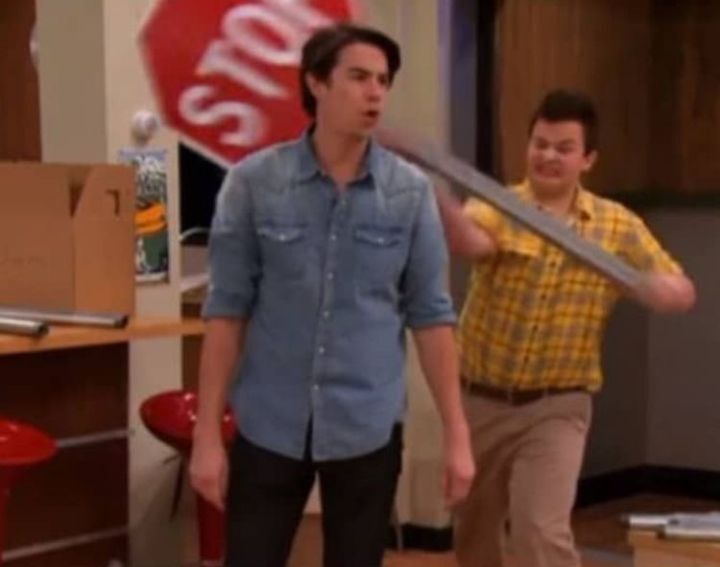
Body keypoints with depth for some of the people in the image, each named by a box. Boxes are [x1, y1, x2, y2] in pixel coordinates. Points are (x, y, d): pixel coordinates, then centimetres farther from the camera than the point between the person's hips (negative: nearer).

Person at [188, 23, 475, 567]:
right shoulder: (254, 182, -5)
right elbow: (227, 309, -2)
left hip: (368, 427, 1)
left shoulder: (411, 191, -2)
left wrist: (456, 433, 0)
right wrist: (207, 432, -4)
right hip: (269, 426, -1)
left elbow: (430, 314, 1)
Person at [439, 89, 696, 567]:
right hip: (479, 401, 1)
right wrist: (436, 191, -53)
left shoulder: (619, 226, 0)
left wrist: (632, 280, -21)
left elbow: (683, 293, 2)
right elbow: (468, 242, -31)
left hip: (556, 408, -1)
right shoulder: (496, 208, -7)